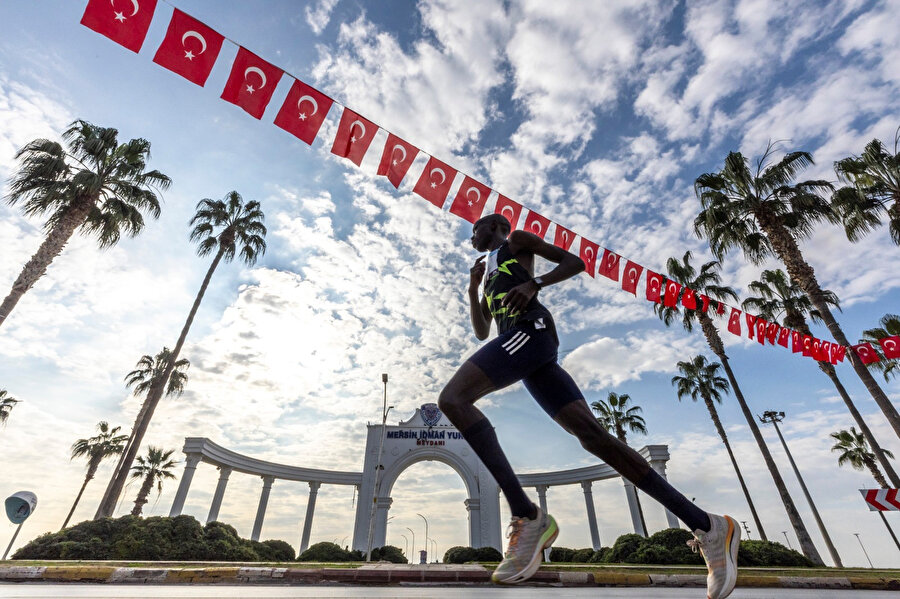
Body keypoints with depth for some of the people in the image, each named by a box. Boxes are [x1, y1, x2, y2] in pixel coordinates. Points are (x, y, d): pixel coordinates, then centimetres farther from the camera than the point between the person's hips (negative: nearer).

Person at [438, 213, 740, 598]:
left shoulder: (516, 239, 21)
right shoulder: (490, 271, 40)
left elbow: (575, 262, 9)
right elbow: (481, 332, 32)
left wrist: (533, 284, -7)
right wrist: (473, 286, 18)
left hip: (530, 329, -8)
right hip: (524, 349, 8)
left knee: (451, 398, -23)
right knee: (592, 435, -6)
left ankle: (527, 516, -26)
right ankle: (707, 526, -5)